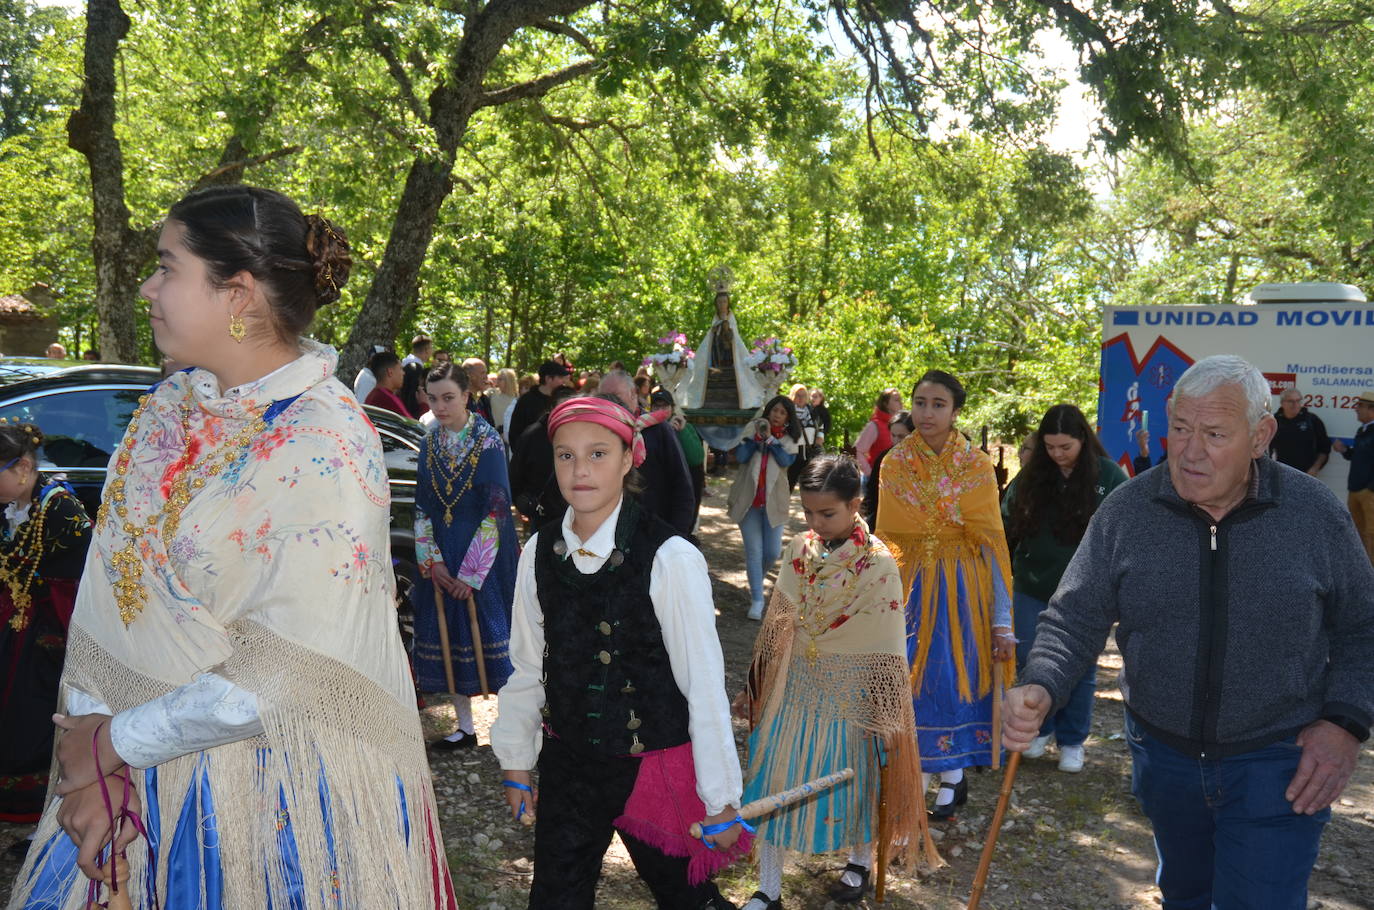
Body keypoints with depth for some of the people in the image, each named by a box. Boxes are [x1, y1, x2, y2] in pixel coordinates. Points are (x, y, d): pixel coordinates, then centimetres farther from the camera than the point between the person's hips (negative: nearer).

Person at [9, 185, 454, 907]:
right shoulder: (166, 409, 2)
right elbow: (107, 591, 1)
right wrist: (91, 749, -9)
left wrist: (114, 742, -13)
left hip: (286, 791, -6)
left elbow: (286, 677, -24)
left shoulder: (325, 446, -21)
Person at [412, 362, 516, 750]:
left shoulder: (488, 442, -10)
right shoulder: (429, 444, 6)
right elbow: (422, 506, 7)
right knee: (448, 633, 9)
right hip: (441, 560, 5)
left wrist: (472, 572, -15)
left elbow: (496, 509, -13)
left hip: (484, 557, -5)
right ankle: (465, 727, 21)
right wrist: (433, 561, -5)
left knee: (487, 631, -2)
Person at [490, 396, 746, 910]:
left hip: (655, 769, -3)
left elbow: (704, 685, -14)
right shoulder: (540, 553, -5)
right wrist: (515, 764, 13)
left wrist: (722, 802, -9)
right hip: (566, 766, 4)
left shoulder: (669, 559, -19)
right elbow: (528, 668, 6)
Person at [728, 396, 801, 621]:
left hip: (774, 501, 1)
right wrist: (757, 436, -16)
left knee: (773, 552, 2)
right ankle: (757, 600, 1)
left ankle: (756, 583, 31)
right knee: (754, 551, -4)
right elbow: (740, 456, -12)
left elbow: (786, 460, -15)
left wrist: (770, 437, -19)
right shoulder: (753, 430, 1)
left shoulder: (789, 439, 4)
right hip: (748, 500, -1)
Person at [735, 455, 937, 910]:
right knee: (773, 779, 4)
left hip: (851, 690, -4)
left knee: (855, 778, 12)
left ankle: (861, 862, 41)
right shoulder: (799, 550, -2)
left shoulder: (877, 563, -16)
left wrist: (889, 714, -10)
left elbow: (888, 648, -11)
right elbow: (778, 624, 7)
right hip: (795, 684, 4)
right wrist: (755, 685, 11)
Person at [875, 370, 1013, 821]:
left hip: (961, 586, -2)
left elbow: (992, 542, -8)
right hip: (909, 584, 2)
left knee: (955, 676, 5)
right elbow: (885, 538, 7)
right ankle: (916, 767, 21)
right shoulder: (895, 463, 1)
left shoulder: (976, 465, -6)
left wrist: (1002, 620, -11)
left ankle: (954, 776, 21)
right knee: (911, 676, 4)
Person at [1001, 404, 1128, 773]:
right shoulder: (1031, 477, 0)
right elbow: (1008, 525, 9)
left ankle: (1072, 741, 25)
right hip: (1032, 590, 2)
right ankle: (1040, 729, 31)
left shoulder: (1108, 476, -7)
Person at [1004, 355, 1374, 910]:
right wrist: (1039, 688, -26)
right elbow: (1076, 618, -7)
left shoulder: (1315, 512, -10)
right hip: (1163, 754, 2)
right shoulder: (1126, 511, -10)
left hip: (1278, 763, -2)